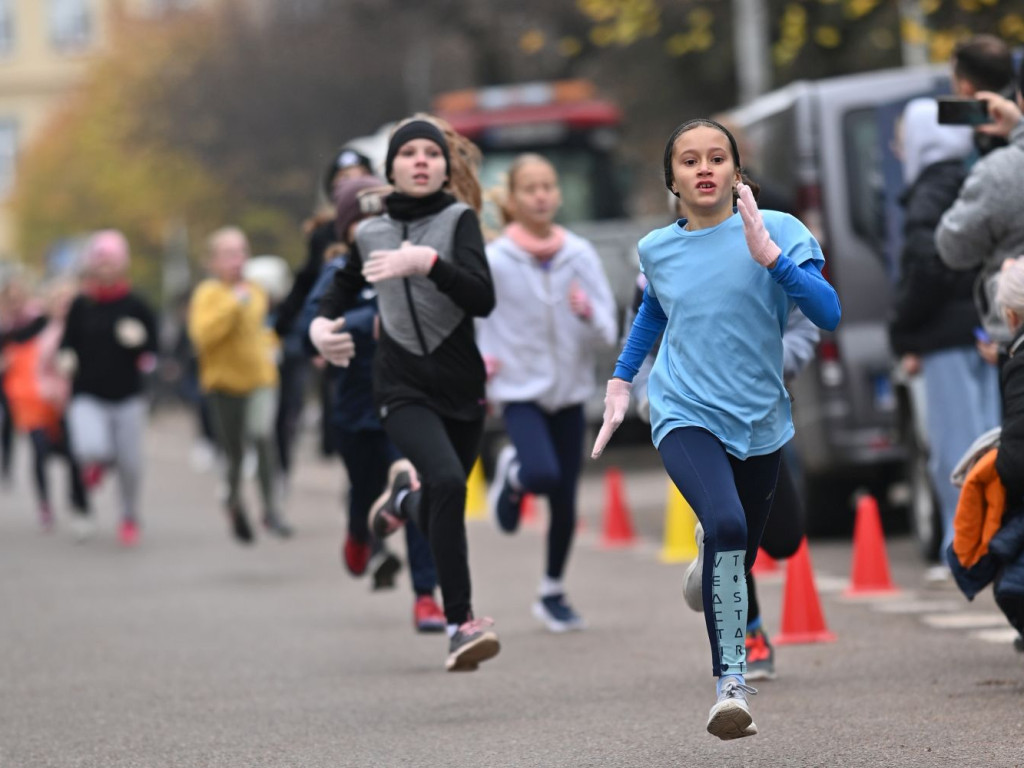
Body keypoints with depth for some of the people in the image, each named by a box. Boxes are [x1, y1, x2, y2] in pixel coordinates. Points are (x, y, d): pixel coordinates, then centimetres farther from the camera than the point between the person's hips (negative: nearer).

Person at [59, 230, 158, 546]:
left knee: (130, 463, 2)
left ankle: (130, 518, 29)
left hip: (127, 397, 0)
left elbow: (150, 359, 2)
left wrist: (139, 342, -18)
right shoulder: (81, 305, 1)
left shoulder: (136, 306, -1)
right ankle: (94, 463, 16)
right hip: (88, 396, 0)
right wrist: (66, 359, -12)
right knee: (90, 449, -25)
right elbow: (68, 343, 10)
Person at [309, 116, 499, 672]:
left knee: (438, 517, 12)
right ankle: (460, 623, -24)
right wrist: (320, 327, 1)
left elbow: (482, 299, -15)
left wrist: (429, 262, -28)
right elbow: (340, 293, 23)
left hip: (461, 386, 1)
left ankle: (406, 495, 50)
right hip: (402, 389, -1)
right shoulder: (371, 235, 6)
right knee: (448, 480, -27)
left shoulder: (459, 220, -1)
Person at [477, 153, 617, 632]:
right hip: (519, 391, -3)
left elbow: (608, 332, 0)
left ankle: (553, 594, 26)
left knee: (565, 503, 7)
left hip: (569, 392, 3)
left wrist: (590, 315, -20)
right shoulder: (494, 260, -8)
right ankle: (513, 475, 11)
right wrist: (476, 358, -8)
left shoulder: (580, 255, -1)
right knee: (544, 476, -26)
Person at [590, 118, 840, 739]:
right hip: (686, 415, -1)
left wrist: (769, 255, -30)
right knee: (726, 526, -29)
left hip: (759, 421, 1)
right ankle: (732, 684, -25)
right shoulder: (657, 249, 2)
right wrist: (620, 381, 20)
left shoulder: (776, 229, -8)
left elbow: (828, 313, -20)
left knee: (739, 558, 15)